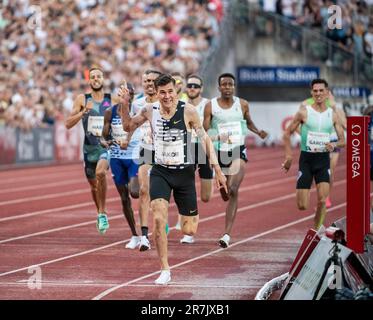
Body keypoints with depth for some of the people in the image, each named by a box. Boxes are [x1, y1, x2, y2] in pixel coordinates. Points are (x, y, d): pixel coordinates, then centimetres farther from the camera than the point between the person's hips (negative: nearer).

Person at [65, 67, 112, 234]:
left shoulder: (112, 99, 0)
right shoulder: (82, 99, 1)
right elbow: (68, 124, -4)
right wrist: (84, 111, -17)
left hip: (107, 145, -3)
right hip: (89, 146, 3)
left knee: (100, 172, -31)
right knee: (93, 184, 15)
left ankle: (102, 213, -20)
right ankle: (101, 214, 39)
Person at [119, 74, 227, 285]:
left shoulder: (188, 111, -10)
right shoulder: (150, 111, -2)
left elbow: (204, 139, -4)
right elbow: (128, 127, 14)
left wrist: (217, 168, -9)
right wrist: (125, 106, -4)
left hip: (184, 173, -1)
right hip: (160, 172, 1)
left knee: (189, 231, 3)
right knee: (159, 218, -21)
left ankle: (192, 217, 42)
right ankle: (165, 270, -11)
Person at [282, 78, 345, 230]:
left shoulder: (333, 115, 3)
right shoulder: (304, 112, -4)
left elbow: (342, 141, 7)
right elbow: (287, 134, 3)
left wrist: (334, 145, -16)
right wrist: (289, 155, -6)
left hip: (323, 160, 1)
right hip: (306, 158, -1)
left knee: (322, 201, -17)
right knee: (302, 205, -4)